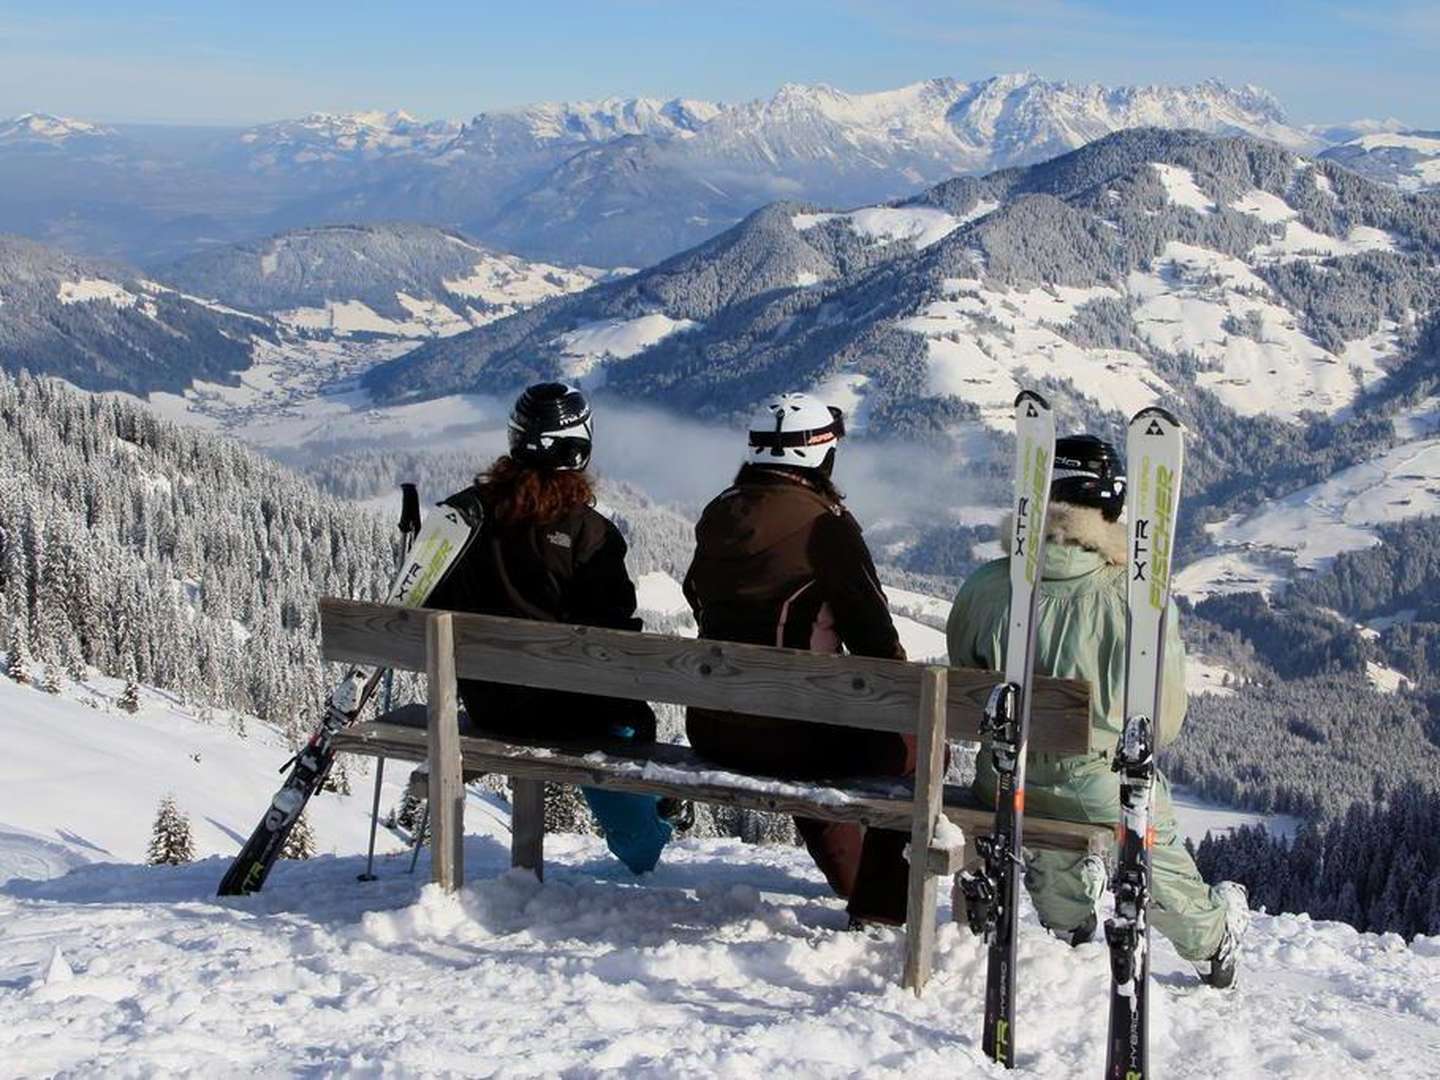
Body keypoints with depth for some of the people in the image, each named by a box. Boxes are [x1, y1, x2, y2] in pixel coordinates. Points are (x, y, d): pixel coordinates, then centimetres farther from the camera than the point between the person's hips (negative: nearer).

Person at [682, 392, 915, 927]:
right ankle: (881, 904, 17)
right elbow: (872, 631, -11)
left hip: (709, 728, 7)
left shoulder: (718, 515, 6)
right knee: (918, 747, 12)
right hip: (784, 734, -7)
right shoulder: (825, 525, -14)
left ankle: (853, 879, 47)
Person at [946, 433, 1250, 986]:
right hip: (1104, 790, -2)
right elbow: (1166, 719, -9)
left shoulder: (985, 586, -11)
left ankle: (1067, 923, 59)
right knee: (1158, 859, 28)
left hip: (1004, 786, 2)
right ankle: (1212, 939, 55)